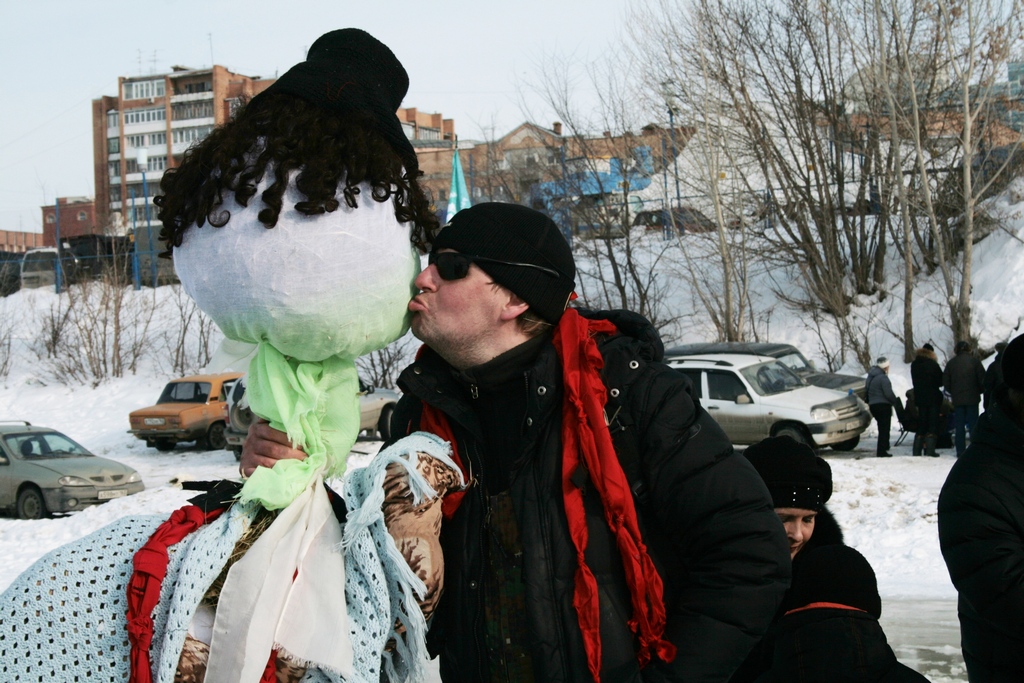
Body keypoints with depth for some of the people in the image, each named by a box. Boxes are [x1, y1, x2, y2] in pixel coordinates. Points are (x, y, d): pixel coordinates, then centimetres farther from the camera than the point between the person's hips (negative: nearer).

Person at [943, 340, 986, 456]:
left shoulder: (951, 363, 2)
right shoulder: (974, 361, -4)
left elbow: (945, 381, 3)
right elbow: (983, 379, -5)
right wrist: (979, 391, 11)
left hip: (957, 399, 2)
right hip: (972, 398, -2)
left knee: (959, 426, 5)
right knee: (973, 424, 2)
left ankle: (960, 451, 3)